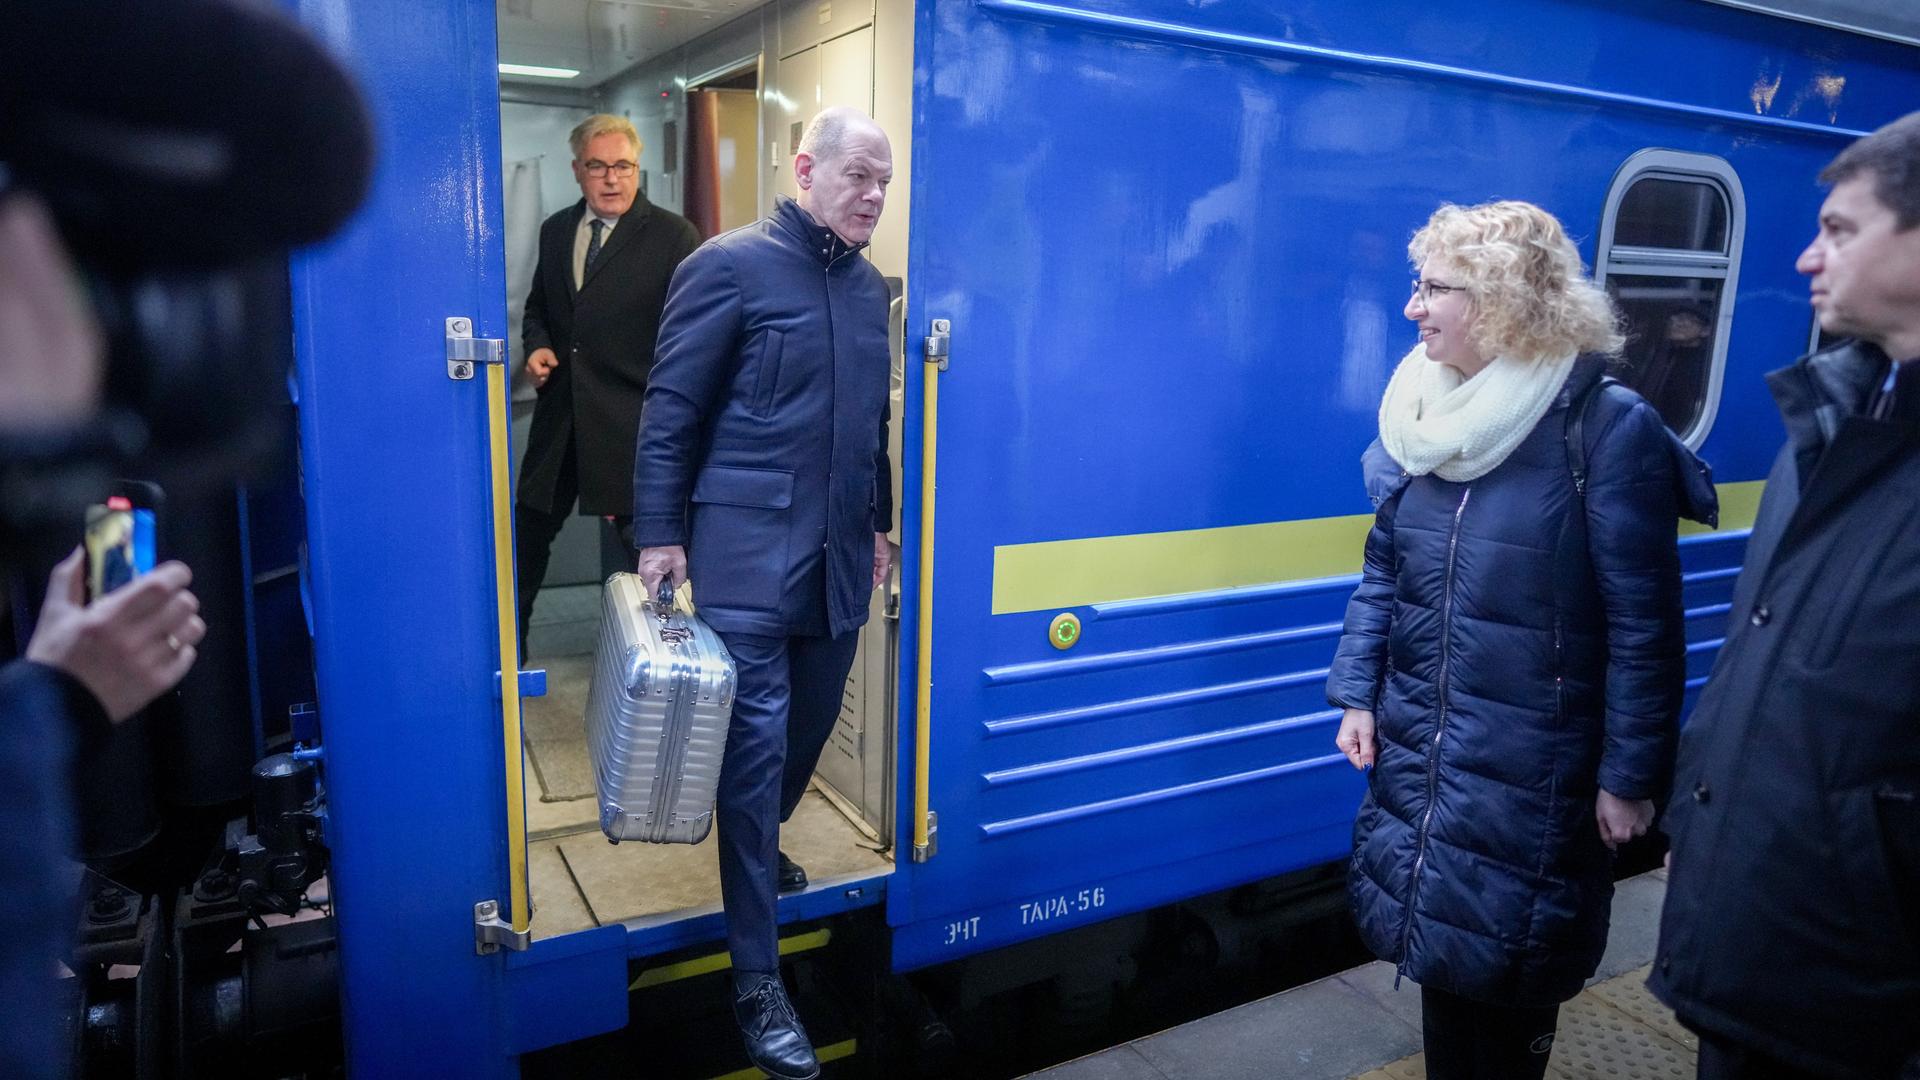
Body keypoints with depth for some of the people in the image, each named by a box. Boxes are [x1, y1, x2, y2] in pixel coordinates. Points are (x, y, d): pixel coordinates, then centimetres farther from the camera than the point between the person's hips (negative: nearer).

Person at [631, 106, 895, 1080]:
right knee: (756, 745, -3)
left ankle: (758, 853, 45)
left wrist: (879, 521, 20)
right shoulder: (729, 265, -6)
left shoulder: (868, 285, 13)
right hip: (747, 552, -6)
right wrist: (660, 534, -10)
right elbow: (671, 410, -7)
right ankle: (757, 983, 7)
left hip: (838, 556, 6)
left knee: (809, 730, 16)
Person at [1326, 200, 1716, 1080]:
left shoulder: (1607, 428, -16)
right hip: (1417, 751, 6)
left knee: (1502, 961, 10)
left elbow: (1643, 626, -13)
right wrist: (1357, 695, 4)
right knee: (1434, 941, 19)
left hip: (1530, 771, -5)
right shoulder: (1423, 409, 3)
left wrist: (1631, 776, -11)